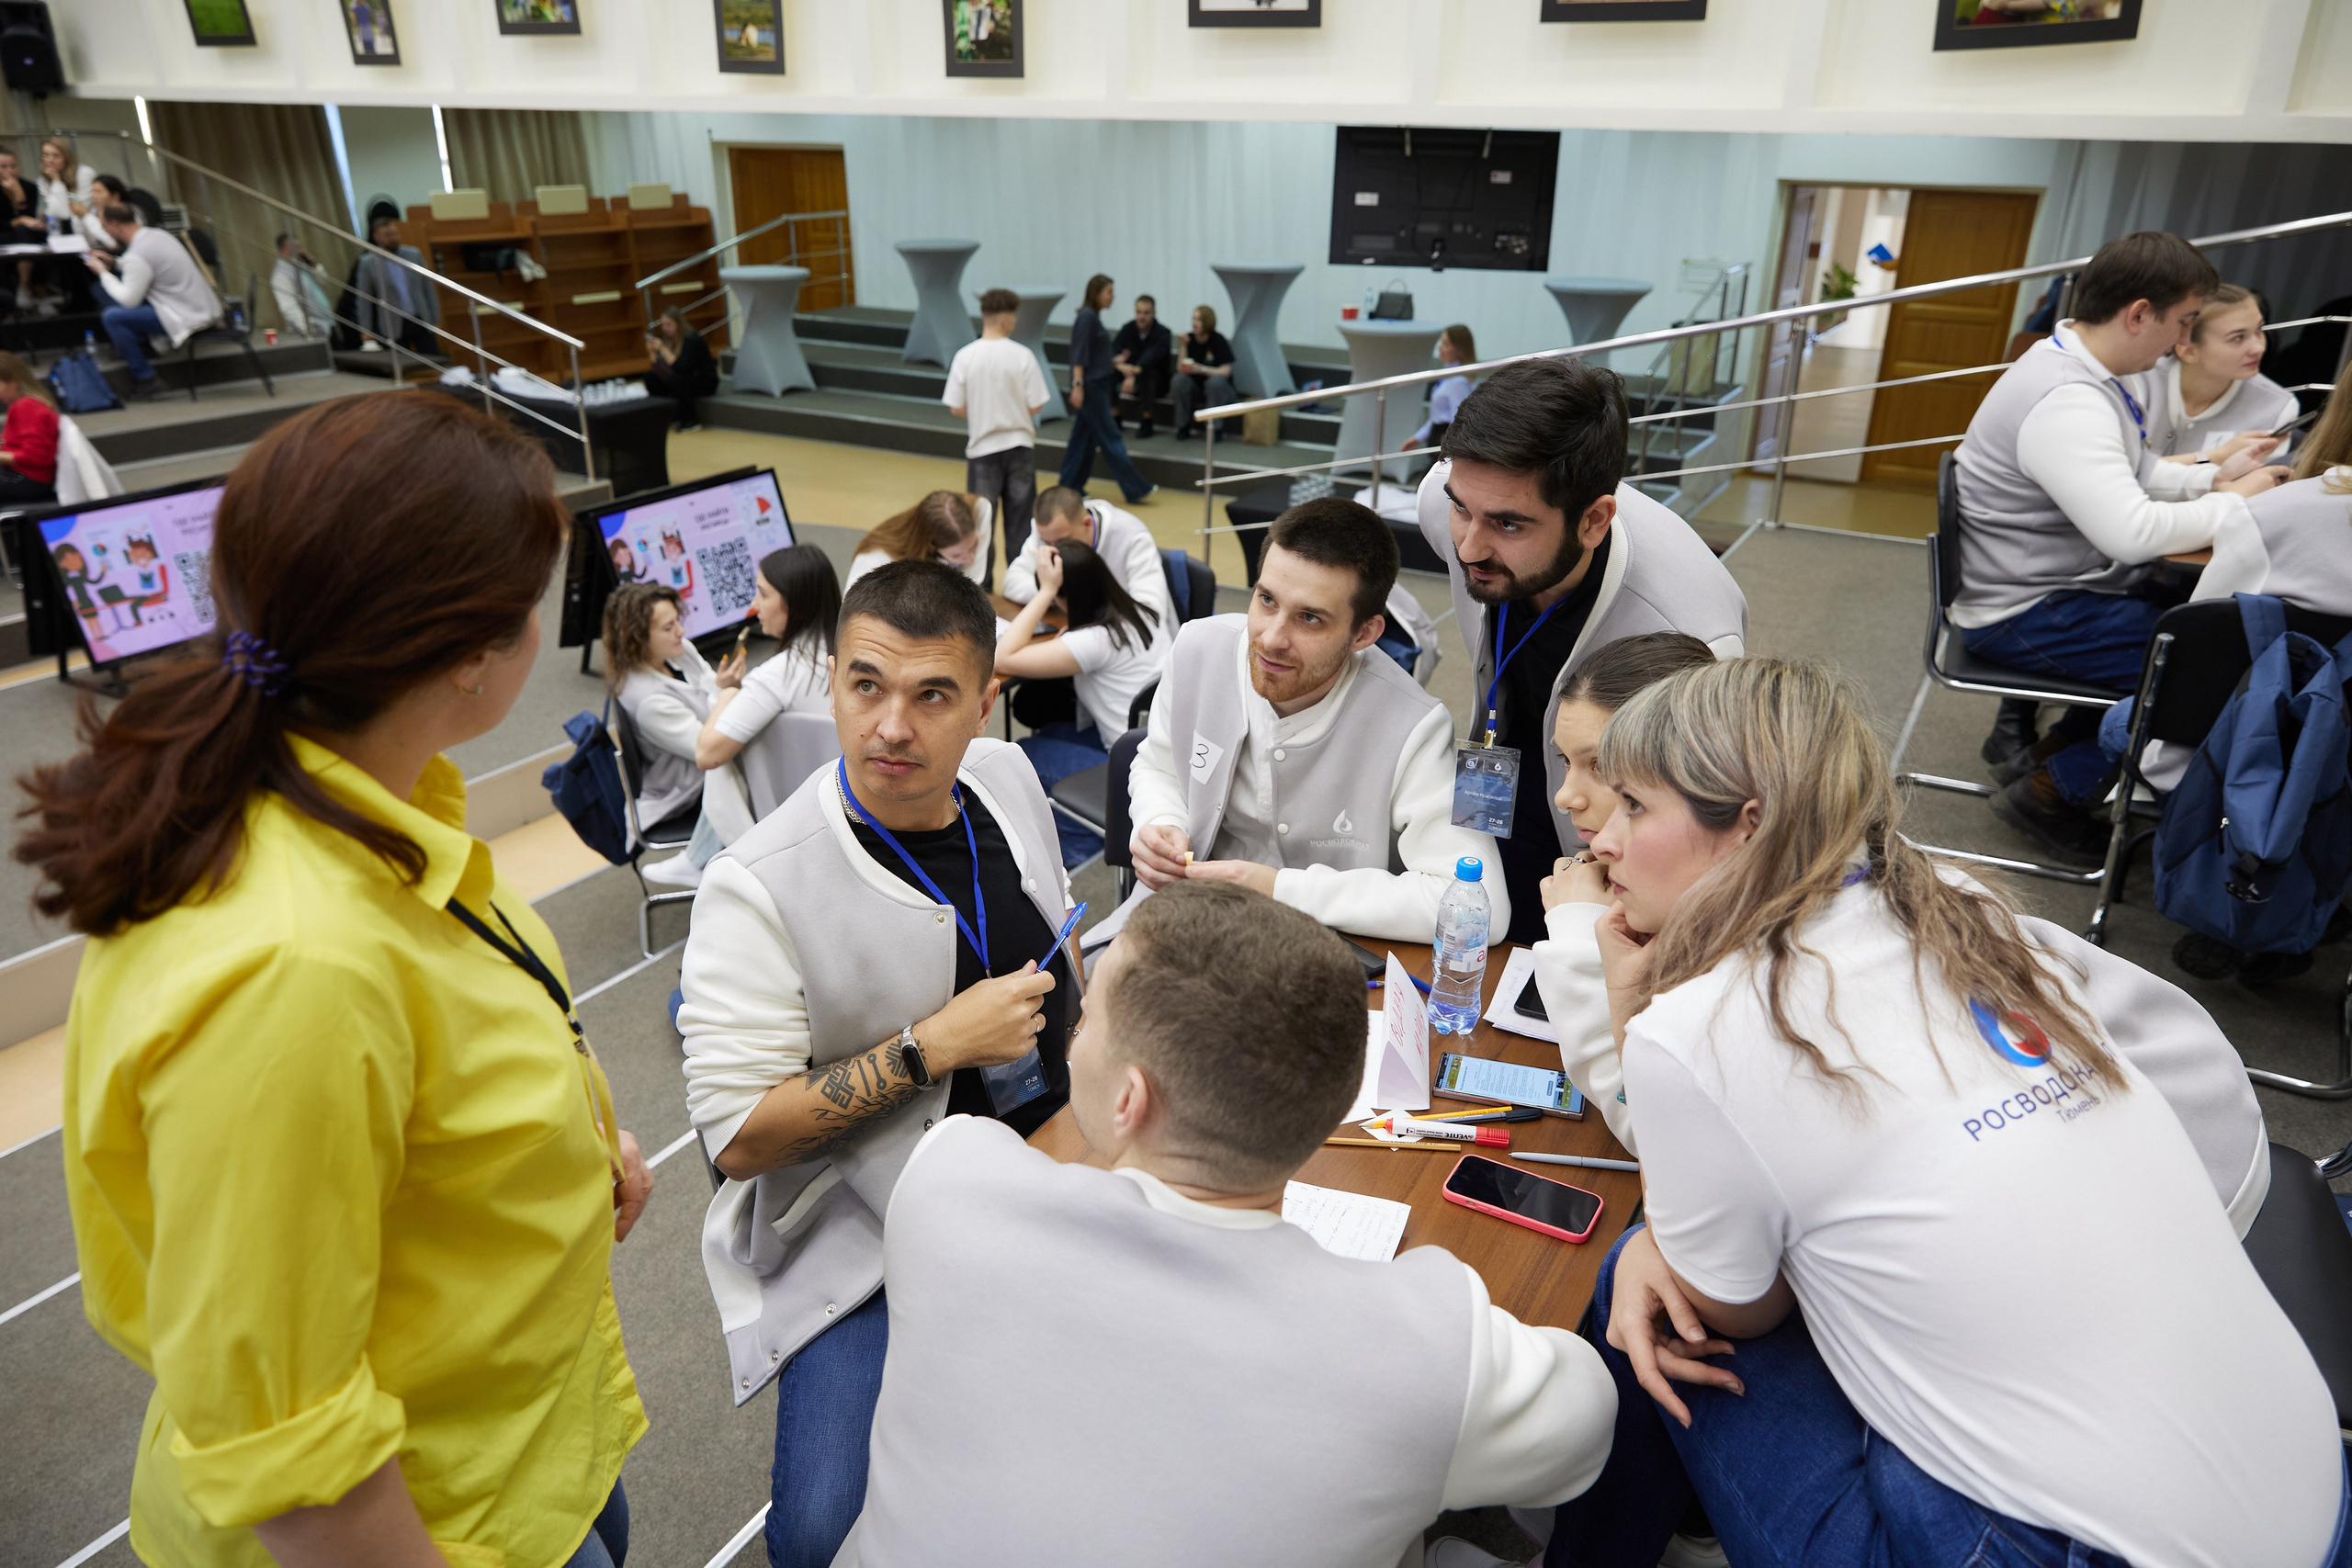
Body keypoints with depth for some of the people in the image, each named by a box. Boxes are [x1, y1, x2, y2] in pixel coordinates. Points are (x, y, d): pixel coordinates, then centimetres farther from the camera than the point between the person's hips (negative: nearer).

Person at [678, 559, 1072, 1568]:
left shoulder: (1008, 779, -1)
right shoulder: (758, 888, -20)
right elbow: (738, 1136, -18)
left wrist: (1080, 1108, 10)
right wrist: (932, 1048, -23)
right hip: (863, 1235, -5)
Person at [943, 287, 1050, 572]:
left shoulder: (965, 356, -8)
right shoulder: (1022, 355, -10)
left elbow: (956, 408, -6)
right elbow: (1035, 406, -9)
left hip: (982, 447, 1)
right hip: (1020, 444, 0)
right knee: (1019, 516, 10)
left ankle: (980, 582, 14)